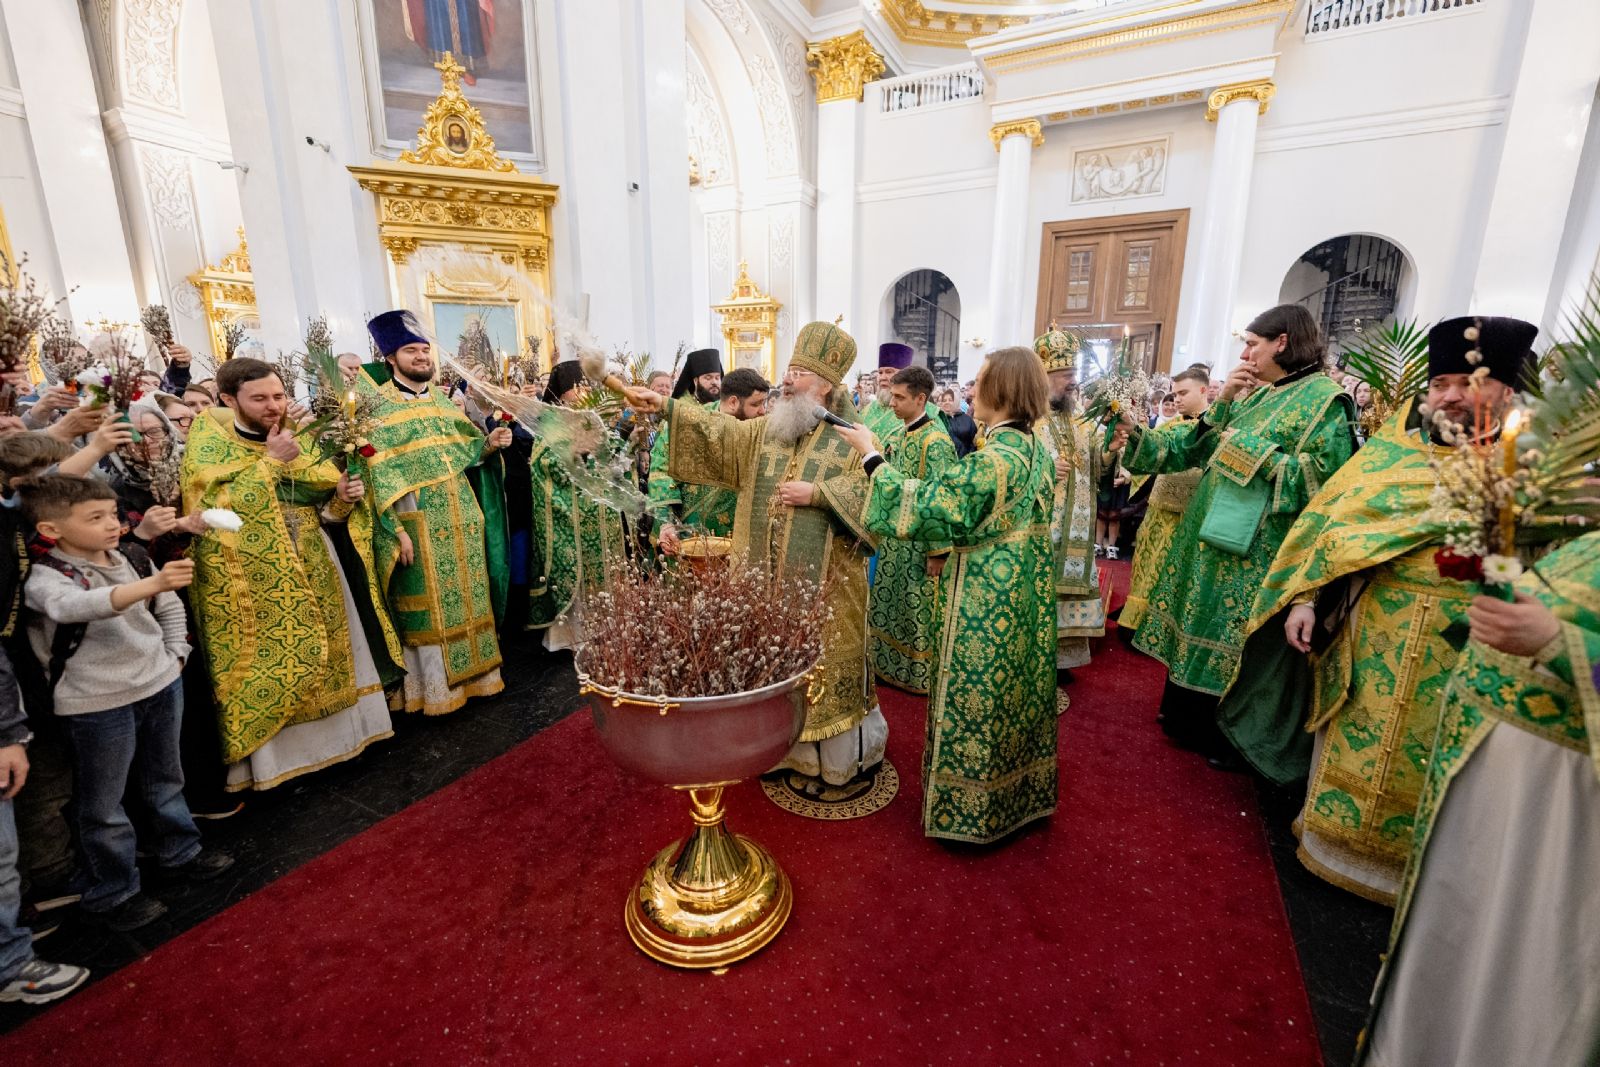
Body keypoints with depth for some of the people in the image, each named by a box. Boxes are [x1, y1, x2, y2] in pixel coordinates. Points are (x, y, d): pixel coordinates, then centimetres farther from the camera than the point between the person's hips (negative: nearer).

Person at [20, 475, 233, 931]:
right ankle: (111, 893, 24)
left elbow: (170, 609, 16)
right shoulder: (45, 577, -15)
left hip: (160, 685, 5)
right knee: (103, 804, 8)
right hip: (96, 703, -5)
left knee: (166, 779, 21)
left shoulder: (133, 560, 2)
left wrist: (174, 656, 5)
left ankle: (180, 850, 40)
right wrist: (152, 583, -54)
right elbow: (76, 606, -39)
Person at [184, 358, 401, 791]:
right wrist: (269, 462, -22)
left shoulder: (296, 437, 6)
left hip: (311, 571, 5)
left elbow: (321, 507, 12)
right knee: (270, 662, 2)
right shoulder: (209, 445, -7)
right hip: (254, 582, -5)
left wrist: (343, 497, -10)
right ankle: (275, 756, 18)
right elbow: (216, 508, -21)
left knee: (328, 650, 12)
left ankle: (339, 733, 28)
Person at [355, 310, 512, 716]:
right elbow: (377, 473, -12)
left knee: (468, 597, 12)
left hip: (462, 519, 6)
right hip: (419, 524, -6)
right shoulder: (377, 406, -6)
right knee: (429, 605, 1)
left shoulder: (443, 400, 13)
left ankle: (472, 673, 25)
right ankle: (435, 687, 13)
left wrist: (488, 443, -5)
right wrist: (397, 530, -18)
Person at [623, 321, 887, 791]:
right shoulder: (764, 430, 10)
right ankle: (787, 748, 30)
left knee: (824, 661, 5)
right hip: (769, 576, 5)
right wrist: (665, 406, -6)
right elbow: (717, 431, 3)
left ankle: (842, 753, 24)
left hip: (824, 581, -4)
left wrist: (815, 493, -17)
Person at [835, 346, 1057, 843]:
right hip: (1026, 600, 9)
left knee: (976, 700, 7)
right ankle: (1022, 793, 38)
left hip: (986, 605, -9)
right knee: (1017, 691, 21)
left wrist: (872, 456, -15)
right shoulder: (1038, 451, 4)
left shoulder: (991, 460, -24)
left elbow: (922, 506, -22)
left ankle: (973, 809, 23)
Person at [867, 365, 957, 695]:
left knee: (918, 609, 6)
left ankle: (920, 674, 23)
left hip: (919, 544, -8)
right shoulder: (894, 438, 8)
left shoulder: (935, 441, -16)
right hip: (892, 539, 8)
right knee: (888, 605, 16)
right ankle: (891, 667, 33)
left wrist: (938, 552, -19)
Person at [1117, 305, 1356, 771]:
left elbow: (1322, 477, -20)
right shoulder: (1257, 397, 14)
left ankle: (1233, 739, 21)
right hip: (1214, 536, 8)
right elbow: (1202, 448, 10)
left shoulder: (1325, 399, -10)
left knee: (1238, 643, 2)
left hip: (1255, 551, -8)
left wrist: (1252, 449, -18)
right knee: (1203, 627, 16)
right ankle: (1193, 720, 33)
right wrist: (1221, 403, -1)